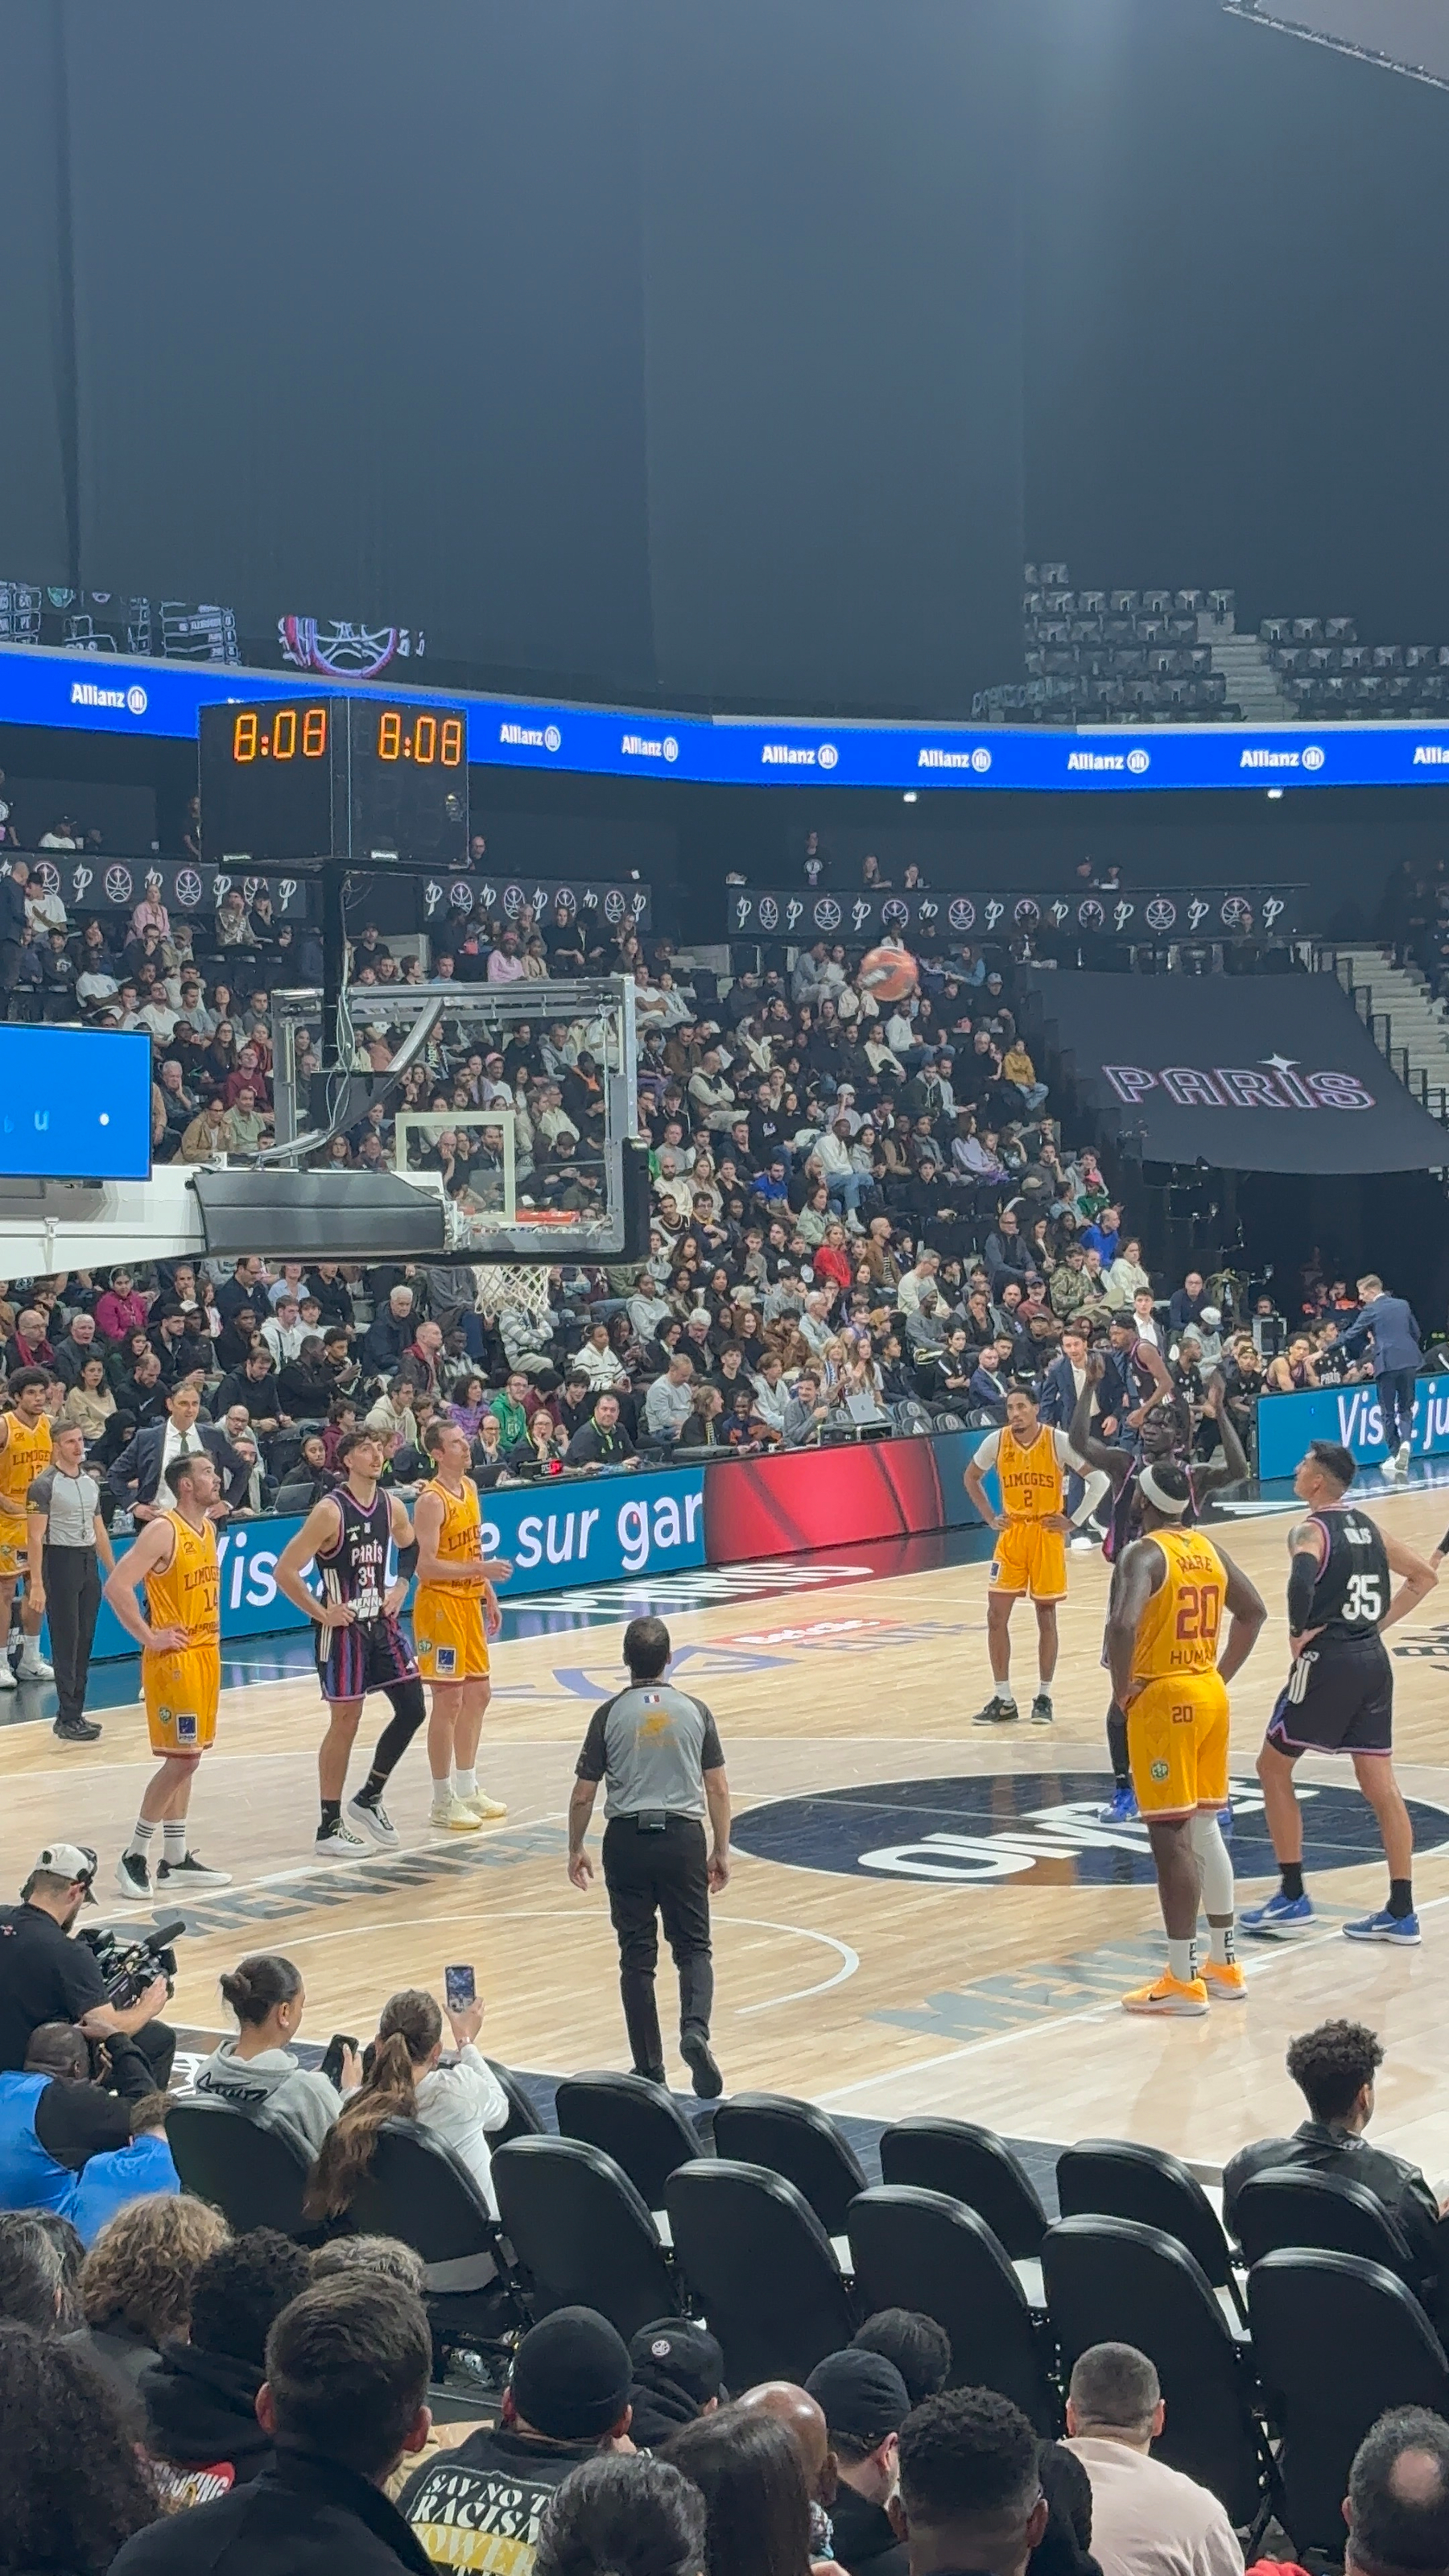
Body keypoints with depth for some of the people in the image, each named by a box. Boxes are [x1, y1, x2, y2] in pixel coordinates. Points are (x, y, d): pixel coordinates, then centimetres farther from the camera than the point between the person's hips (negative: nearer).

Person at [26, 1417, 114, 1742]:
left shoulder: (90, 1482, 13)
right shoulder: (44, 1484, -9)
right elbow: (35, 1537, -12)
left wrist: (114, 1571, 17)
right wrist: (36, 1583, -18)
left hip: (89, 1562, 7)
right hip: (60, 1561, -7)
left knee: (85, 1642, 8)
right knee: (66, 1643, -6)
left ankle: (76, 1713, 15)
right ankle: (68, 1719, -4)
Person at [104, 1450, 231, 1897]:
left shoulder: (209, 1528, 10)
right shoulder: (162, 1530, -17)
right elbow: (116, 1586, -23)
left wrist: (210, 1634, 14)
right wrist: (149, 1637, -18)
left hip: (204, 1654, 9)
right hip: (173, 1658, -9)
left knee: (186, 1759, 11)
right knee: (181, 1758, -9)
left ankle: (176, 1860, 17)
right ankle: (134, 1856, 1)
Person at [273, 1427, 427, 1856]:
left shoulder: (391, 1507, 2)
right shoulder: (331, 1511, -18)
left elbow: (410, 1547, 24)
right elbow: (285, 1570, -19)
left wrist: (400, 1588, 10)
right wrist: (322, 1613, -15)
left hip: (382, 1624, 6)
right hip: (343, 1629, -6)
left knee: (412, 1708, 3)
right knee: (345, 1722, -1)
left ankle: (369, 1798, 20)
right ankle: (329, 1827, 10)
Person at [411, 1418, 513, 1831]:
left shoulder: (470, 1487, 7)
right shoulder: (431, 1501, -19)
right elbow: (426, 1566, -24)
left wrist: (488, 1594, 16)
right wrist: (480, 1569, -28)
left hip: (469, 1602, 9)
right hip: (439, 1605, -9)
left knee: (478, 1693, 14)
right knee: (449, 1700, -6)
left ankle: (467, 1789, 26)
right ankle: (443, 1802, 2)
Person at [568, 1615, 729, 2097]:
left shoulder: (610, 1715, -2)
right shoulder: (694, 1711, 1)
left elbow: (583, 1795, 0)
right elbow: (718, 1789, 3)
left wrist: (576, 1850, 14)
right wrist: (721, 1851, 12)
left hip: (627, 1839, 0)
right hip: (684, 1838, 0)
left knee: (637, 1957, 8)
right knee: (693, 1947, 11)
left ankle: (649, 2068, 11)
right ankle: (695, 2030, -16)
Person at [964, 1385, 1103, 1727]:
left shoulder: (1058, 1442, -14)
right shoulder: (996, 1442, -6)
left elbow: (1099, 1479, -8)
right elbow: (971, 1477, 13)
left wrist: (1074, 1521, -9)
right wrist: (990, 1518, 6)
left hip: (1047, 1535, -3)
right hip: (1011, 1535, 3)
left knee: (1046, 1616, 4)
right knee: (996, 1615, -2)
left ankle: (1044, 1697, 15)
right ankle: (1003, 1700, 6)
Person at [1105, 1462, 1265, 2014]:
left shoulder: (1143, 1555, -15)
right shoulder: (1208, 1549, 10)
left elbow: (1123, 1625, -31)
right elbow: (1253, 1612, 20)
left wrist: (1121, 1689, -17)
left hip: (1163, 1701, -8)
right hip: (1210, 1695, 8)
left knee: (1171, 1837, -4)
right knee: (1206, 1830, 16)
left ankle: (1183, 1980, -2)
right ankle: (1224, 1966, 23)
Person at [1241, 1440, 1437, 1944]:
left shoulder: (1310, 1530, -10)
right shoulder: (1368, 1527, 13)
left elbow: (1302, 1579, -32)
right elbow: (1424, 1577, 21)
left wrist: (1298, 1632, -17)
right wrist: (1378, 1622, 15)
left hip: (1327, 1661, -7)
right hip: (1373, 1660, 7)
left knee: (1273, 1768, 8)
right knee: (1380, 1785, 9)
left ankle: (1293, 1900, 7)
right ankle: (1401, 1912, 9)